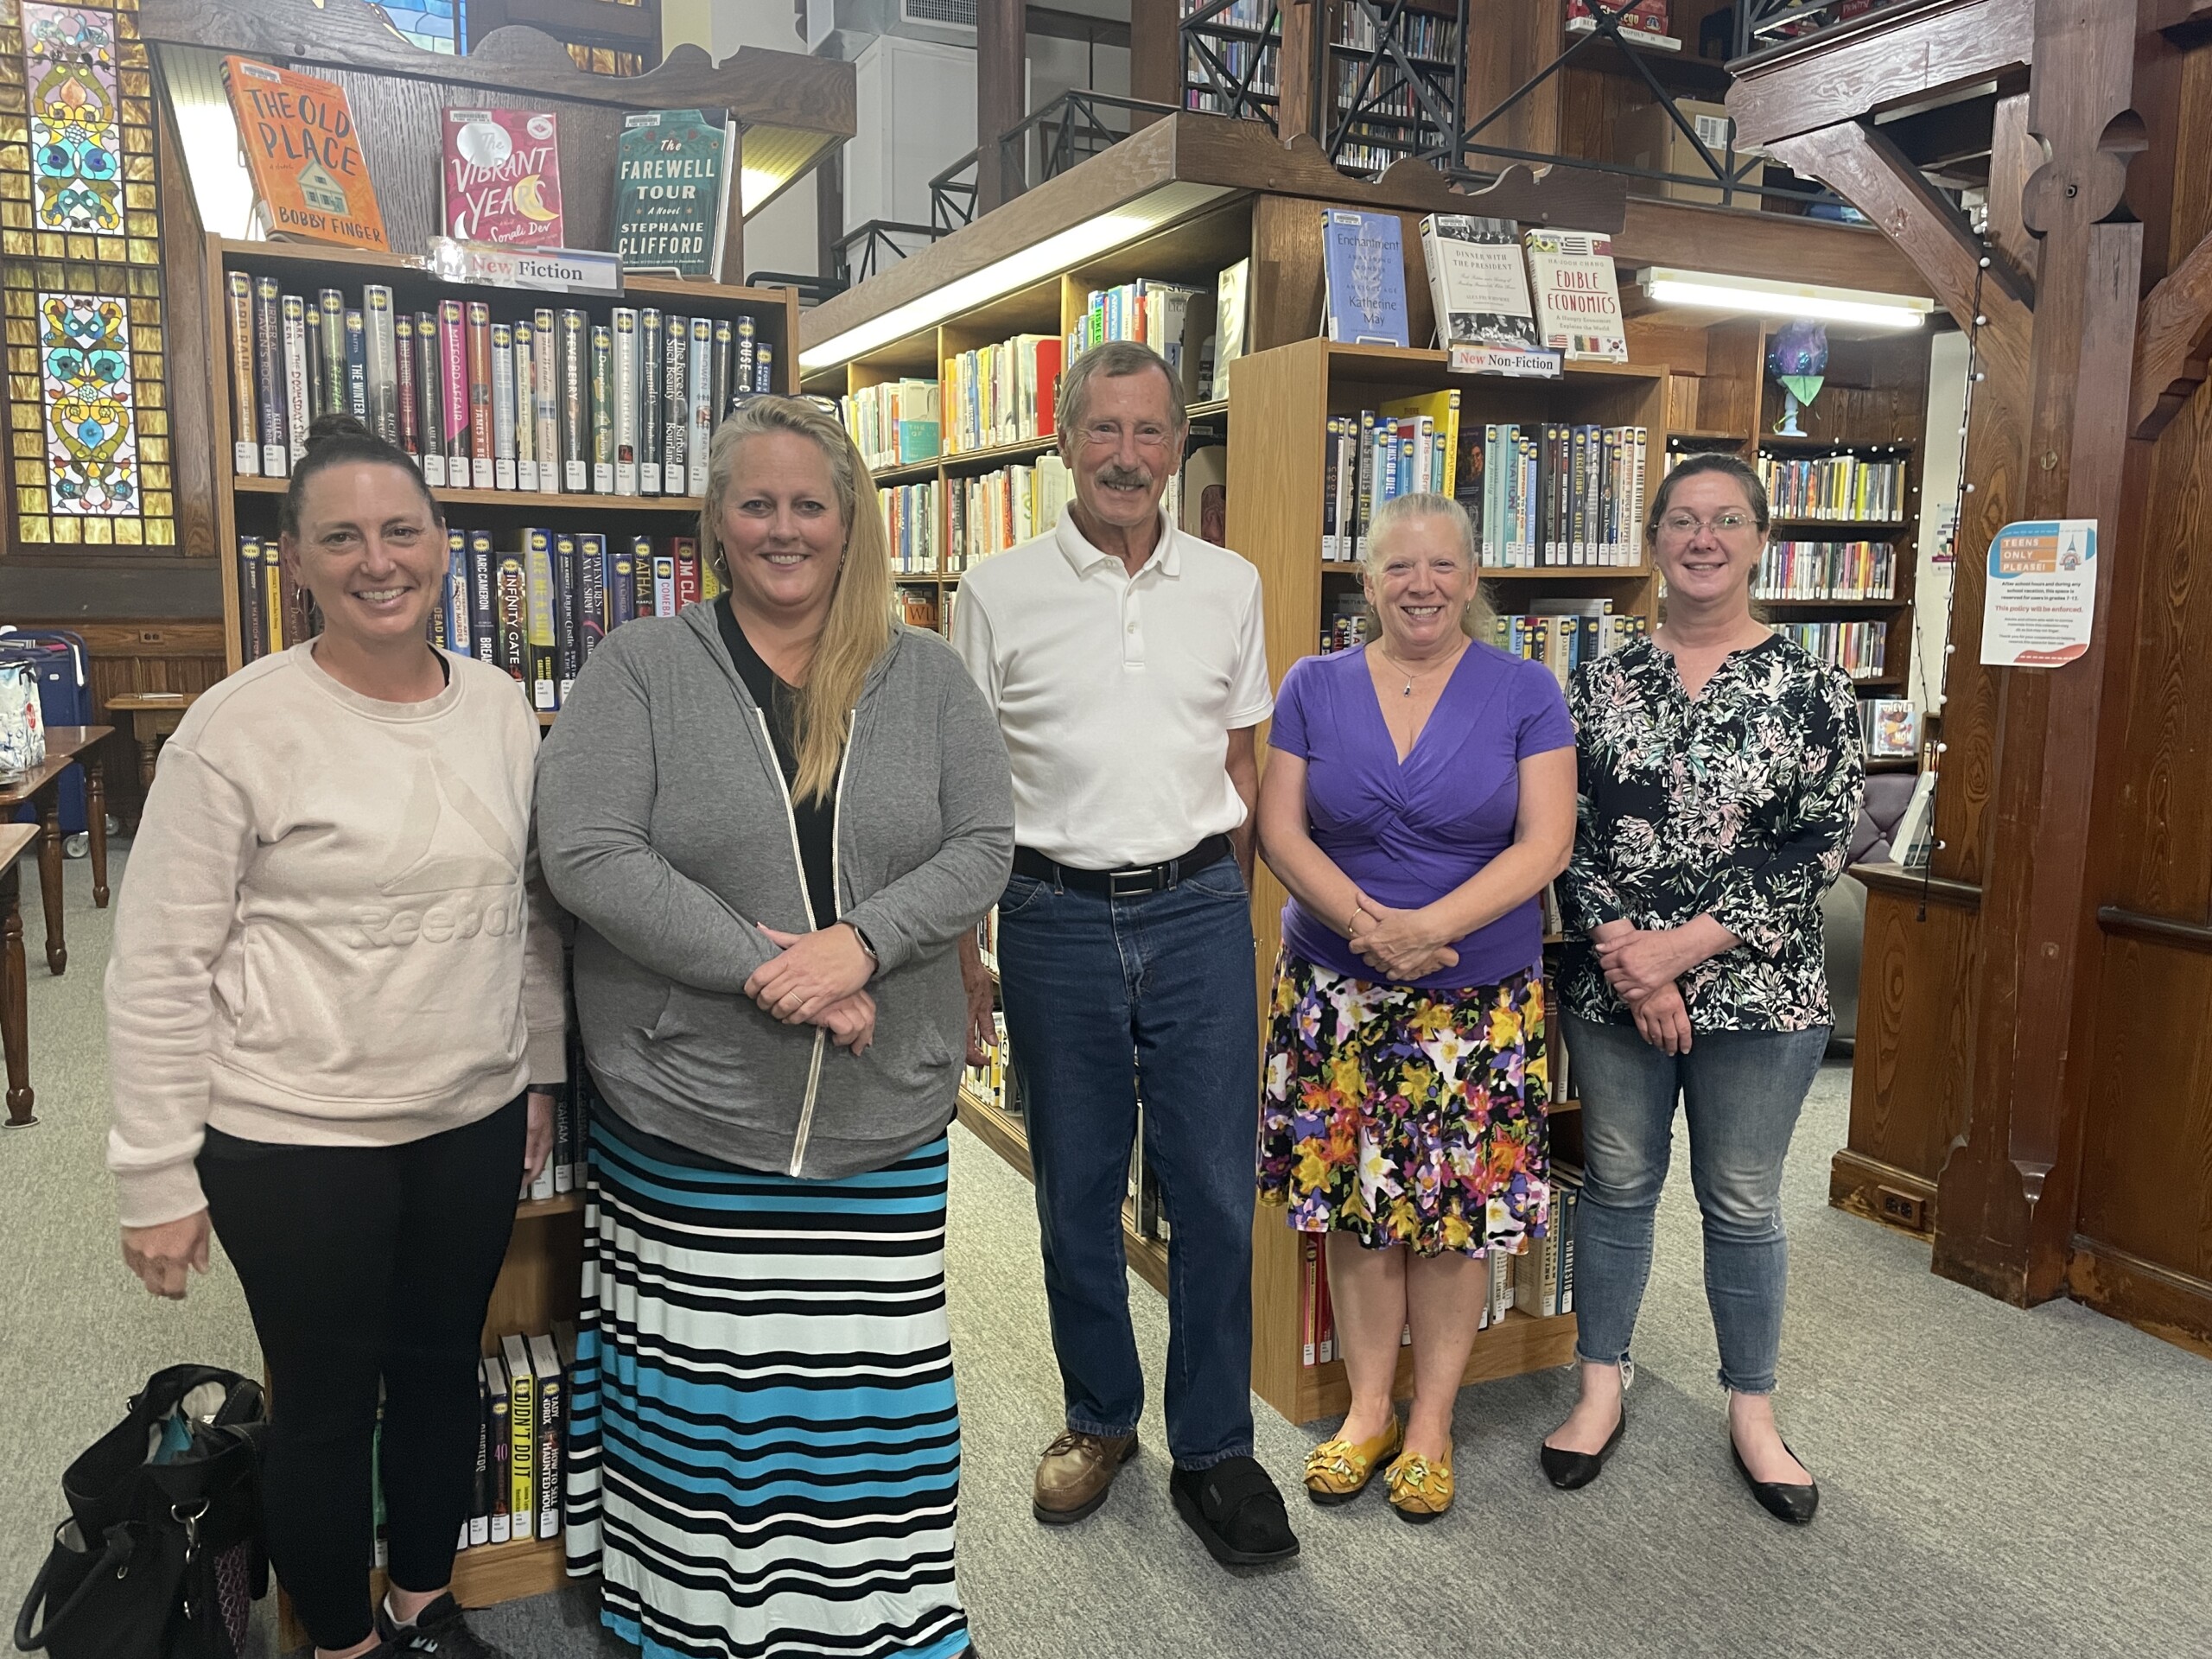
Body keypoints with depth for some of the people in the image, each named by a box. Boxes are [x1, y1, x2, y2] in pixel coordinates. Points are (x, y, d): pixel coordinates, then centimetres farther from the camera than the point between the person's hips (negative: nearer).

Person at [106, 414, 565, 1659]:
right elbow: (158, 969, -11)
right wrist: (158, 1181, -9)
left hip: (476, 1125, 5)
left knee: (444, 1371, 20)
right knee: (327, 1406, 12)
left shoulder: (501, 708, 1)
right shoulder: (239, 728, -14)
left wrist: (542, 1074, 13)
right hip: (295, 1145, -4)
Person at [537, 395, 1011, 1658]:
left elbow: (985, 846, -1)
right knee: (701, 1382, 10)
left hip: (885, 1117, 2)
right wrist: (761, 965, -17)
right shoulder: (640, 669, -1)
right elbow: (588, 853, -11)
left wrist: (863, 942, -18)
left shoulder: (927, 677, 6)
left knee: (874, 1382, 11)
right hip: (686, 1110, -1)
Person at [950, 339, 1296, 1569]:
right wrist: (960, 955, 0)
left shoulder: (1230, 585, 6)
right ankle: (1101, 1419, 32)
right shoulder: (1000, 592, 0)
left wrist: (1226, 912, 10)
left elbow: (1243, 766, 13)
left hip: (1198, 913, 1)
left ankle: (1215, 1449, 21)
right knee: (1076, 1192, 11)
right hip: (1056, 917, 0)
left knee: (1215, 1191, 3)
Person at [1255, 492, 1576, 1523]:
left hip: (1477, 995, -1)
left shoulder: (1525, 693, -1)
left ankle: (1430, 1425, 24)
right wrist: (1365, 922, -18)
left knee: (1459, 1208, 5)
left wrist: (1430, 925, -21)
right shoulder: (1315, 688, 3)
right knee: (1352, 1202, 7)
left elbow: (1544, 842, -8)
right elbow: (1279, 829, -1)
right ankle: (1367, 1411, 26)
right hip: (1335, 991, 2)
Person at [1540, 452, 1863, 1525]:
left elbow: (1819, 848, -9)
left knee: (1742, 1204, 11)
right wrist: (1625, 961, -14)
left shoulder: (1809, 690, -3)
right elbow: (1568, 833, -1)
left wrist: (1681, 947, -16)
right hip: (1613, 986, 2)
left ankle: (1751, 1411, 30)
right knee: (1617, 1186, 13)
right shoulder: (1604, 682, 3)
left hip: (1756, 994, -1)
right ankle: (1602, 1389, 30)